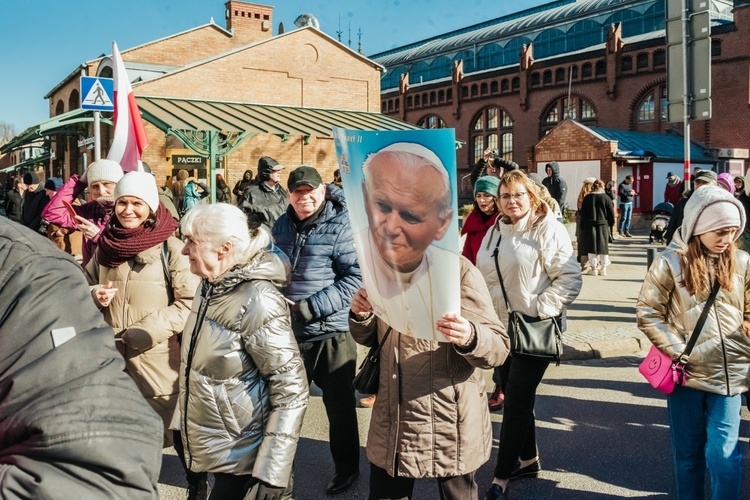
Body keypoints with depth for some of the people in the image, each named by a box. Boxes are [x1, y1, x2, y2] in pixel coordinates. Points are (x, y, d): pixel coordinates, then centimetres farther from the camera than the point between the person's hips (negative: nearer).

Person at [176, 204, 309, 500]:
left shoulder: (256, 302, -24)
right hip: (203, 443, 8)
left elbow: (290, 389, -24)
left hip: (236, 454, -8)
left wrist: (271, 473, -25)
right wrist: (182, 423, 20)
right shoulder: (213, 285, 2)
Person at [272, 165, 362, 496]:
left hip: (330, 333, -5)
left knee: (339, 405, 11)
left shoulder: (341, 226, -13)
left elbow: (357, 277, -20)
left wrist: (309, 307, -22)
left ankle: (346, 468, 32)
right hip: (288, 332, 5)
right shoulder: (282, 226, 6)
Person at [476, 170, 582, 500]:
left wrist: (539, 308, -18)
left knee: (516, 401, -3)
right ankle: (528, 459, 35)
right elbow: (486, 275, 20)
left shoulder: (547, 229, -11)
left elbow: (570, 278, -15)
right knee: (514, 397, 16)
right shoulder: (497, 231, 11)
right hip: (503, 325, 7)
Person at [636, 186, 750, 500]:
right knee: (688, 453, 13)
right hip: (687, 373, -1)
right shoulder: (670, 262, -7)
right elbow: (647, 313, -5)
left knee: (723, 454, -2)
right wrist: (677, 351, -10)